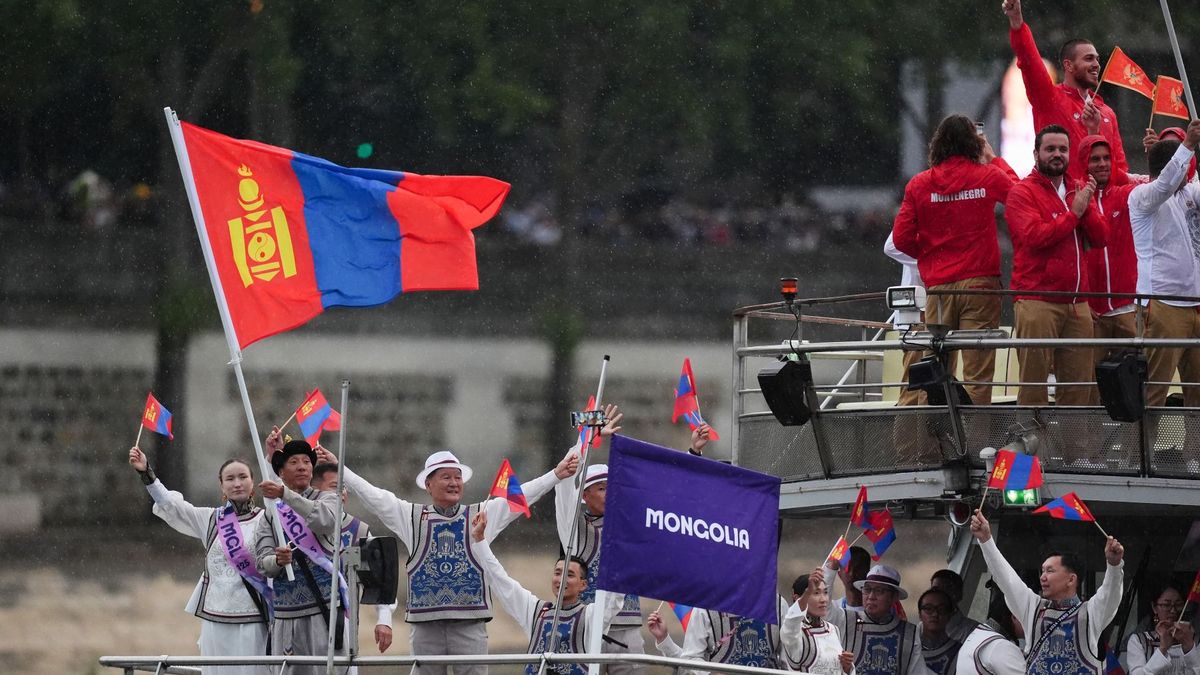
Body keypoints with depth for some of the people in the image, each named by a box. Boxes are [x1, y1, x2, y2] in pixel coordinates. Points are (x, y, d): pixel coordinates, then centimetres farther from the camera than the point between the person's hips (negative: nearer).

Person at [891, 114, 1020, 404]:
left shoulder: (919, 185, 3)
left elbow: (901, 238, 2)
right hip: (980, 283, -2)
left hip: (938, 286, 2)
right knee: (978, 373, -4)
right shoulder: (987, 176, 0)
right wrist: (993, 159, 32)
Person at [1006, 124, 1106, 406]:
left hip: (1076, 303, 6)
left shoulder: (1076, 191, 20)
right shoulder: (1023, 192, 1)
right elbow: (1035, 235, -15)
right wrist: (1074, 213, -9)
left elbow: (1099, 238, 10)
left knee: (1078, 386, 3)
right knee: (1034, 386, -9)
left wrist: (1087, 207, -6)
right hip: (1037, 303, -6)